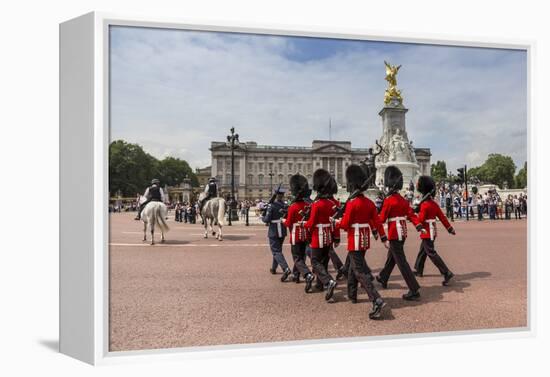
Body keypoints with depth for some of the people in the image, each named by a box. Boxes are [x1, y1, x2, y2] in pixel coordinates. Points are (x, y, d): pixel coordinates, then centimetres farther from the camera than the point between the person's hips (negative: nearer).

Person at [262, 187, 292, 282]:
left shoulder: (271, 205, -14)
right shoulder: (285, 205, 1)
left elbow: (267, 219, -15)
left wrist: (262, 217, 5)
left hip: (273, 231, -6)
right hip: (283, 231, 6)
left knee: (276, 251, -5)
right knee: (277, 249, 21)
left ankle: (286, 269, -23)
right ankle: (273, 268, 35)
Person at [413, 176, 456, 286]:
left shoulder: (424, 204, -18)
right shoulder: (434, 203, 7)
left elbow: (421, 219, -19)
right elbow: (442, 217, 8)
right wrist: (450, 228, 12)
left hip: (427, 232, -9)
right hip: (432, 231, 9)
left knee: (431, 253, -9)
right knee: (422, 251, 21)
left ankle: (447, 273, -14)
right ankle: (419, 270, 33)